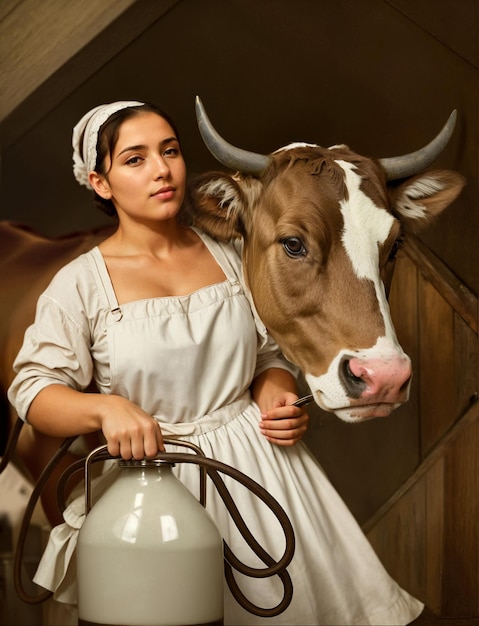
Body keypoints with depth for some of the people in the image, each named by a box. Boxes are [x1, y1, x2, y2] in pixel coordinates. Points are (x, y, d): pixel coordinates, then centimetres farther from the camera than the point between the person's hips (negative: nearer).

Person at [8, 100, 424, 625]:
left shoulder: (229, 258, 7)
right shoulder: (81, 285, -4)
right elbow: (33, 390, -8)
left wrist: (276, 395, -5)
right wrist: (106, 407, -26)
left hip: (257, 462, 3)